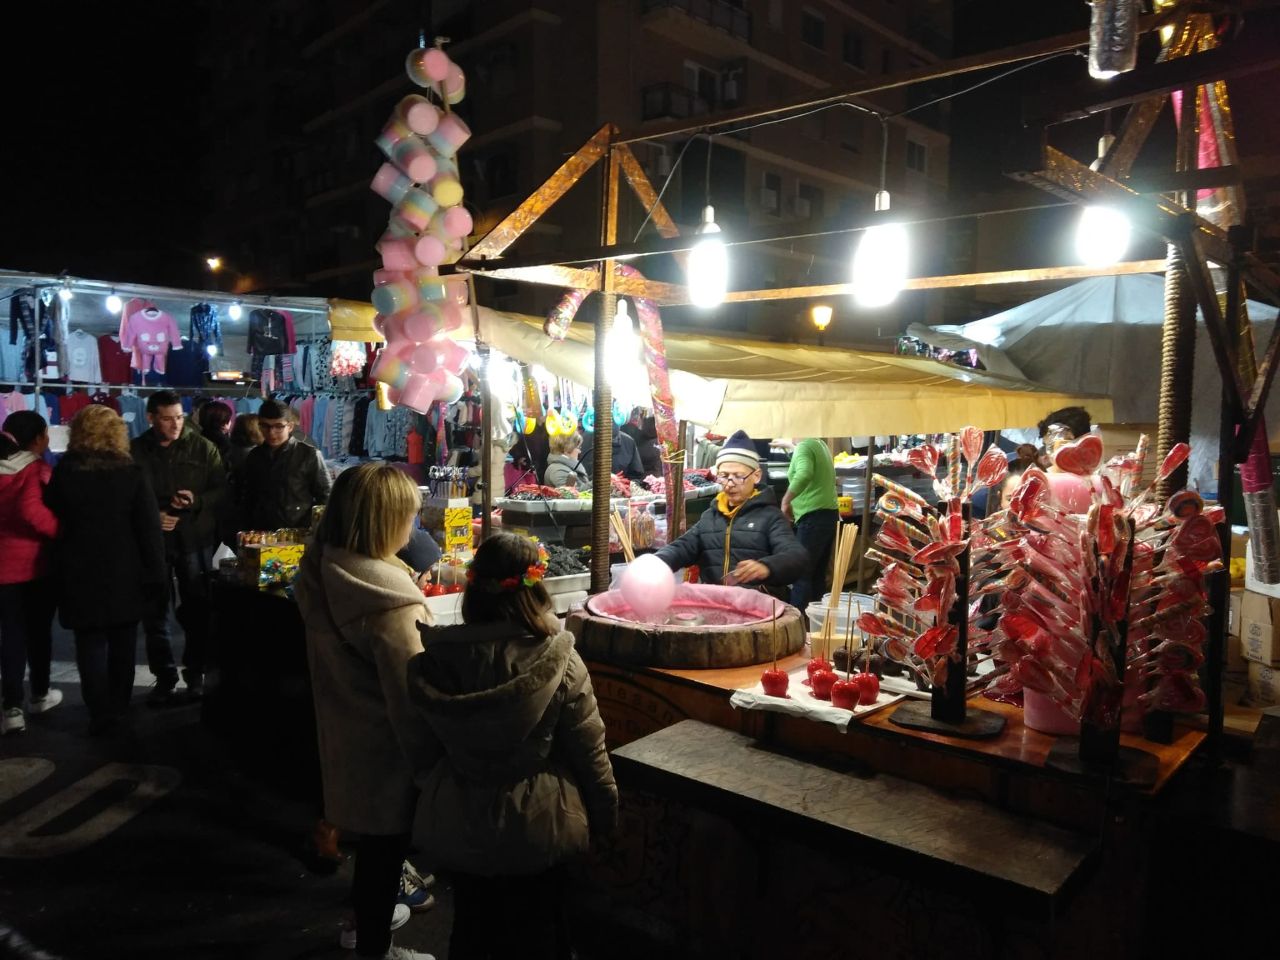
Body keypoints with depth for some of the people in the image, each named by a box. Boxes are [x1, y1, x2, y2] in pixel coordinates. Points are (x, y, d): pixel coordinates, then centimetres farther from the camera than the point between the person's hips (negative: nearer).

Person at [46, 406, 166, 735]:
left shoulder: (63, 473, -4)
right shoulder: (133, 474, -8)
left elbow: (52, 522, 4)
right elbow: (150, 531, -10)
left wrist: (61, 568, 15)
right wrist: (155, 574, -5)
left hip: (79, 574, 0)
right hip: (125, 574, 0)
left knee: (90, 643, 8)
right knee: (122, 643, 15)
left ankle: (101, 712, 6)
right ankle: (119, 706, 26)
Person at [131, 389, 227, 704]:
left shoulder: (203, 448, 0)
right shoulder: (135, 451, 0)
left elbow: (221, 491, 0)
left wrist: (197, 501, -19)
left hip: (195, 540, -1)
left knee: (197, 611, 7)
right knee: (155, 613, 7)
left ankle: (195, 673, 20)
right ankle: (164, 677, 19)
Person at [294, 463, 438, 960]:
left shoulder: (321, 573, -6)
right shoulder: (388, 602, -32)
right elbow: (410, 700, -25)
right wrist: (432, 765, -14)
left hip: (343, 730, 8)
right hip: (384, 749, -8)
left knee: (371, 838, 28)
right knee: (385, 844, 13)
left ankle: (367, 918, 50)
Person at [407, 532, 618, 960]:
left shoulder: (434, 661, -16)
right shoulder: (559, 662, -22)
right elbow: (589, 749, -13)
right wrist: (605, 812, 2)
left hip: (459, 823, 2)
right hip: (537, 825, -2)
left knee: (470, 924, 25)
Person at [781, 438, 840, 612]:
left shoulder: (804, 446, -13)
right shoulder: (820, 445, 15)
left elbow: (804, 474, -33)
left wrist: (786, 500, -23)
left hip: (813, 516, -10)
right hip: (829, 513, 10)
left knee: (801, 573, -7)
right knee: (818, 573, 13)